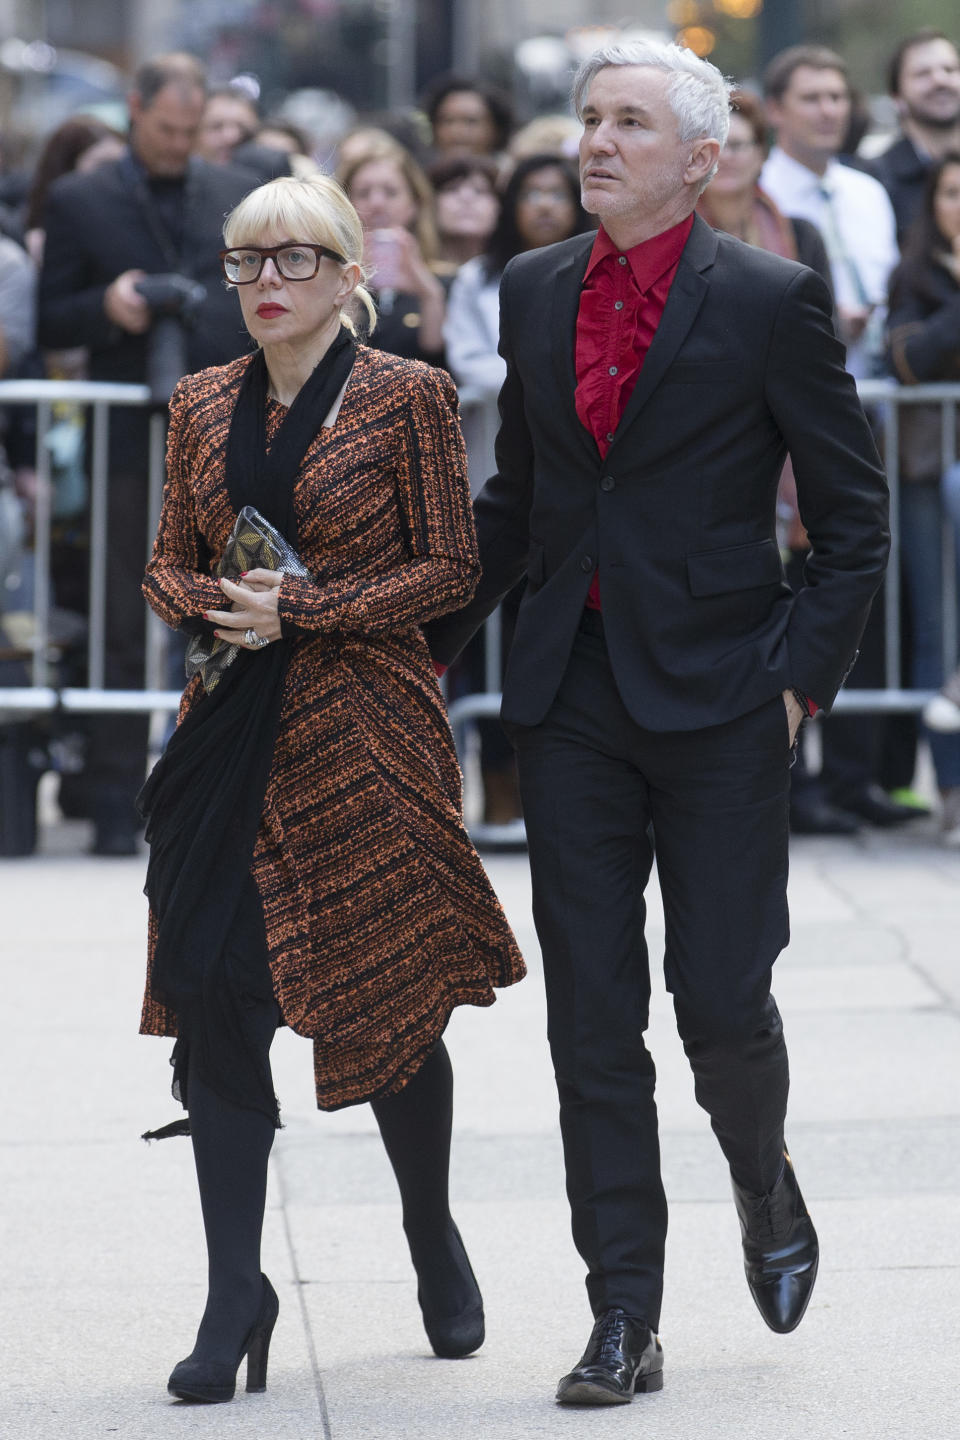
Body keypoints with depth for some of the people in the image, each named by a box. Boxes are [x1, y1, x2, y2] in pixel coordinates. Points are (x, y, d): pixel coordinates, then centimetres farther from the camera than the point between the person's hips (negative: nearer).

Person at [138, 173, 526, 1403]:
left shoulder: (406, 400, -3)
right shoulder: (202, 406, 11)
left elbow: (450, 568, -5)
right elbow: (168, 562, 15)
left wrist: (299, 608, -14)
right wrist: (214, 603, -8)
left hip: (367, 732, -3)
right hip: (232, 734, 4)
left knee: (391, 998, 6)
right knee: (213, 995, -6)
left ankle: (435, 1243, 30)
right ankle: (234, 1295, -1)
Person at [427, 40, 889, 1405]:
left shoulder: (770, 302, -6)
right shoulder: (536, 293, 9)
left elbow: (854, 513, -2)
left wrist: (804, 674, -8)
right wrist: (436, 638, 17)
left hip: (717, 693, -4)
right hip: (573, 700, 4)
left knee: (720, 997, -2)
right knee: (591, 1022, 2)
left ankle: (766, 1188, 32)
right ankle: (625, 1324, 8)